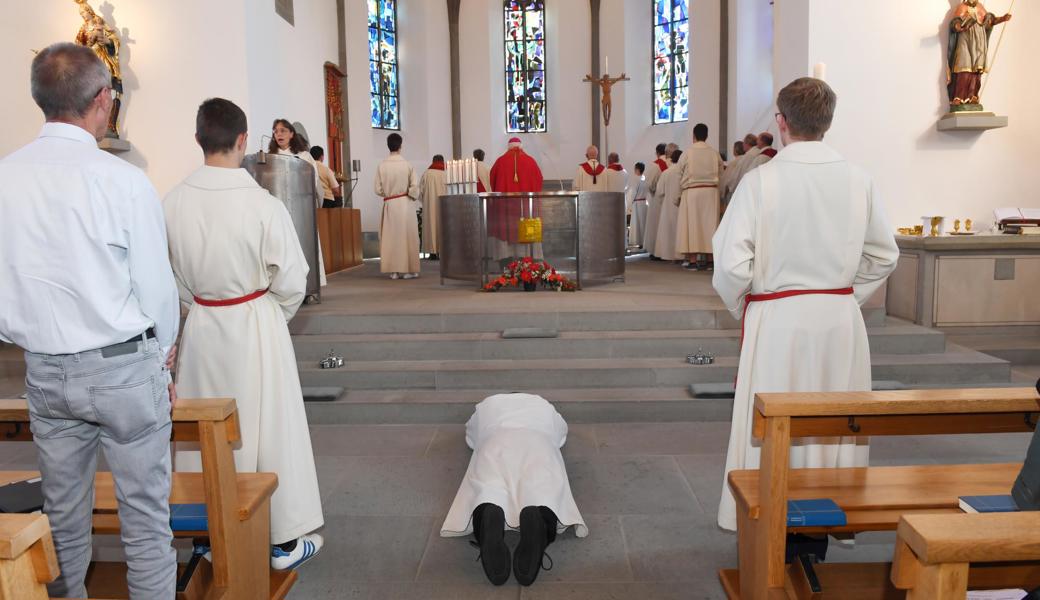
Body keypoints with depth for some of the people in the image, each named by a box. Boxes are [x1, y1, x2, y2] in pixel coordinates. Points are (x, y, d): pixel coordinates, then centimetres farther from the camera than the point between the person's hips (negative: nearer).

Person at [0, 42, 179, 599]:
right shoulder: (123, 181, -15)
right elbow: (156, 286, -9)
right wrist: (162, 360, 5)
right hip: (123, 365, -5)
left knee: (63, 511, 19)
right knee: (144, 512, 7)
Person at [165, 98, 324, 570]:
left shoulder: (172, 203, -8)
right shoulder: (263, 205, -20)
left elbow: (171, 275, 3)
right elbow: (291, 281, -13)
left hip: (201, 329, 4)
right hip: (256, 328, -3)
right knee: (268, 432, 9)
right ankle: (285, 540, 22)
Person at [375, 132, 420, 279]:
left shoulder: (382, 166, -5)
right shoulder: (407, 165, -9)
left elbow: (378, 190, -3)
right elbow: (414, 187, -10)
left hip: (389, 205, 2)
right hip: (405, 204, -2)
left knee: (391, 237, 8)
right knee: (407, 236, 6)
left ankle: (394, 270, 8)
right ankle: (408, 270, 7)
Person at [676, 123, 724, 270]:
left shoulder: (687, 153, -4)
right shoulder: (714, 153, 2)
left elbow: (680, 175, 1)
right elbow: (721, 173, 5)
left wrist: (678, 195, 13)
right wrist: (721, 195, 16)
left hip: (691, 192, -2)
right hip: (711, 192, 2)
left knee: (692, 223, 2)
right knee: (708, 223, 7)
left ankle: (692, 259, -2)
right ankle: (705, 259, 5)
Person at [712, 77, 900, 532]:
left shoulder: (761, 180, -13)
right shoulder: (858, 180, -1)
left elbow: (732, 263, -15)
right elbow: (884, 256, 8)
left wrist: (740, 306, 4)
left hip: (777, 320, -4)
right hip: (842, 320, 4)